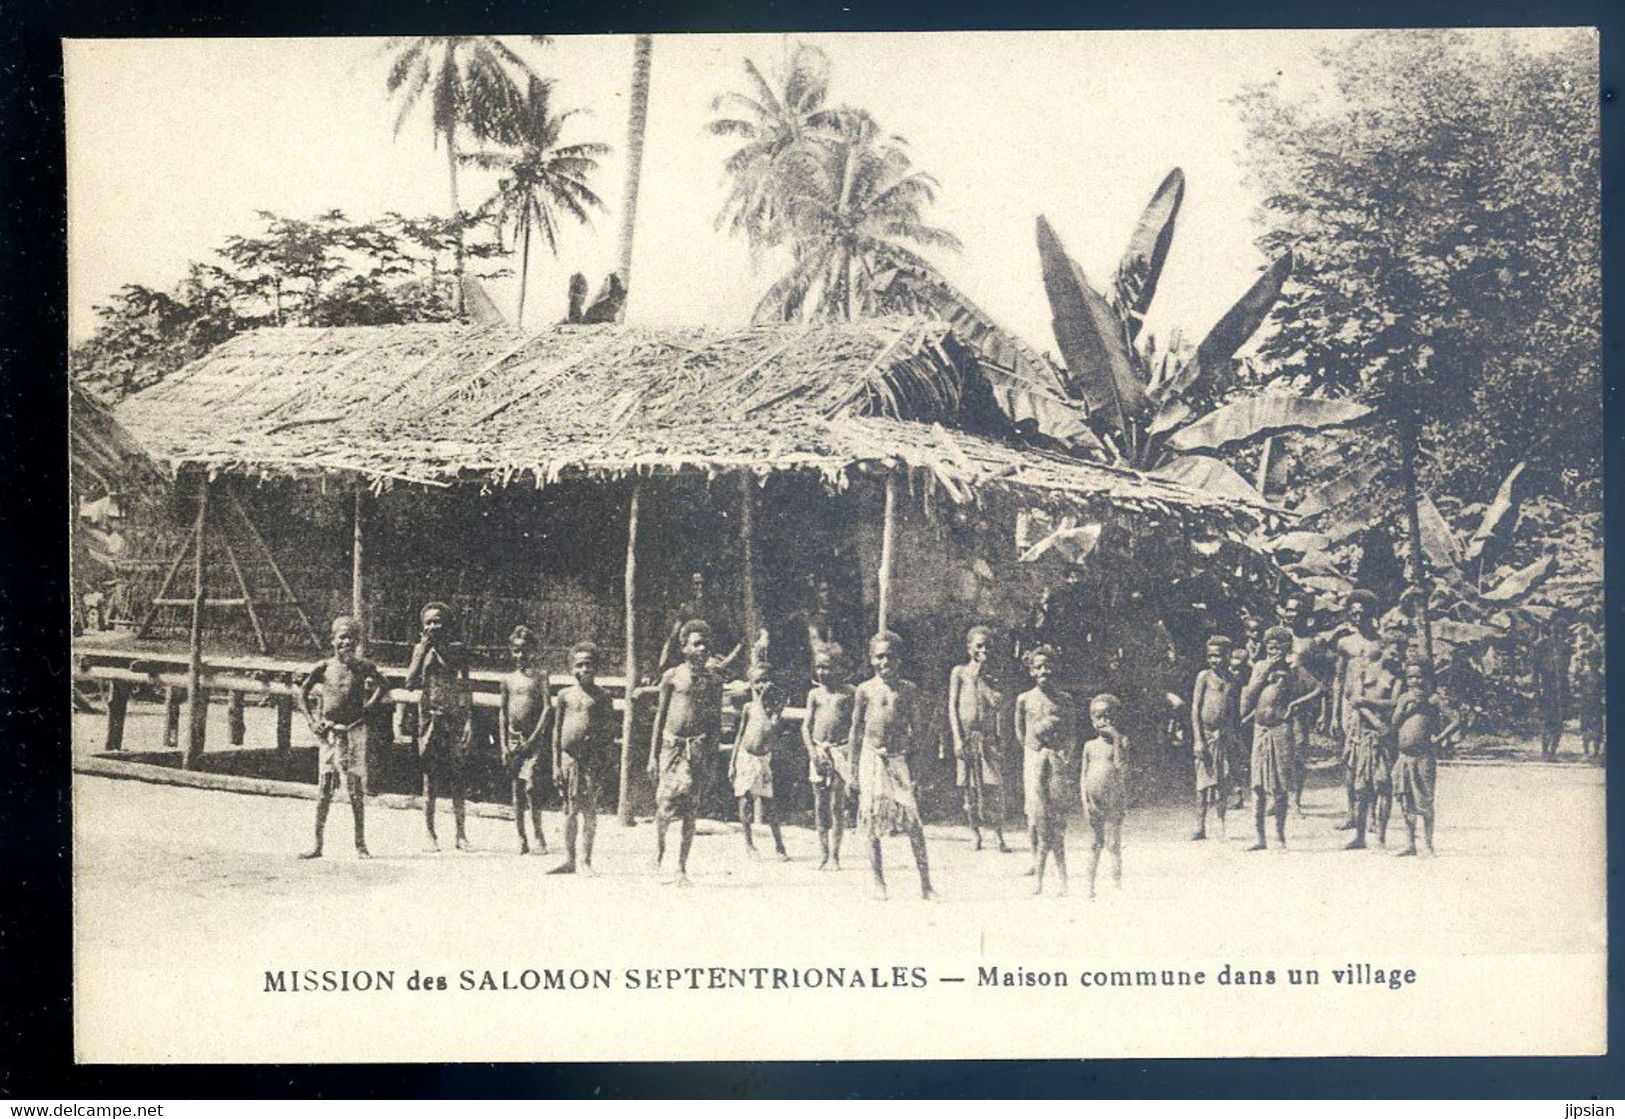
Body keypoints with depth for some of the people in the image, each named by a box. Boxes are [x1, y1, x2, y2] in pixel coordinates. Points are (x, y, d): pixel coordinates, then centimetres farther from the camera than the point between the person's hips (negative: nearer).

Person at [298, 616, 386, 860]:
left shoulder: (364, 668, 1)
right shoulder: (324, 668, 4)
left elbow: (381, 691, -1)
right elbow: (302, 694, 12)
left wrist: (364, 712, -9)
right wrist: (312, 721, 2)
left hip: (353, 731, -1)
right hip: (328, 732, 1)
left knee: (356, 789, 1)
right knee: (324, 789, 2)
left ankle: (360, 844, 8)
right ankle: (317, 844, 7)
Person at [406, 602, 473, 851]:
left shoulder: (456, 650, 5)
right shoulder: (420, 649, 4)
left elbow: (466, 688, 4)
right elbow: (410, 682, -8)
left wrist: (468, 720, -4)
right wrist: (424, 649, -11)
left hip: (455, 718, 0)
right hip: (430, 717, 0)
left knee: (457, 777, 1)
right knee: (430, 776, 1)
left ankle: (461, 833, 8)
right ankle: (430, 834, 7)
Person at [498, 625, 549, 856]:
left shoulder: (540, 676, 1)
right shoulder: (508, 679, 10)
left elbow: (546, 708, -5)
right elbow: (502, 713, 12)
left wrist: (534, 737, -12)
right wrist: (503, 745, 5)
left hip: (533, 739, -3)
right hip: (513, 739, 3)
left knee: (530, 785, -15)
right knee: (516, 791, 4)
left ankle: (539, 832, 1)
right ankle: (522, 840, 10)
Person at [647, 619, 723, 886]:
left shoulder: (713, 680, 6)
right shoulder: (672, 676, 3)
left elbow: (716, 723, 10)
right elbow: (660, 716, 6)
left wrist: (711, 760, 5)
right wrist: (653, 756, 3)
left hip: (698, 747, 1)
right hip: (671, 744, -1)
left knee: (691, 811, 1)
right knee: (666, 802, -9)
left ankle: (681, 869, 9)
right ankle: (658, 848, 20)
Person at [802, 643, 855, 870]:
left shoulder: (848, 692, 2)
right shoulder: (815, 693, 9)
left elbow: (854, 723, 1)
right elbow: (806, 726, 8)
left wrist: (851, 749, -9)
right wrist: (813, 752, -3)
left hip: (840, 751, -3)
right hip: (819, 752, 3)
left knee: (837, 803, -4)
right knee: (820, 804, 5)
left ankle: (834, 855, 0)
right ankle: (823, 854, 13)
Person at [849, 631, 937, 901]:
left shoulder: (908, 689, 4)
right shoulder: (865, 689, 2)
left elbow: (915, 728, 8)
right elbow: (856, 731, 8)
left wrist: (907, 750, -5)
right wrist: (854, 769, 7)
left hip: (899, 757, 0)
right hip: (872, 757, 0)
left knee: (913, 819, -7)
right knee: (874, 818, 2)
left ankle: (925, 882, -2)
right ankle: (879, 882, 11)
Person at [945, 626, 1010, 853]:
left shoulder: (990, 674, 11)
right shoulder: (959, 671, 2)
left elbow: (997, 704, -1)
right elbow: (952, 706, -2)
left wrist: (980, 678, -5)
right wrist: (958, 738, -9)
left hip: (987, 736, 2)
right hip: (966, 734, -2)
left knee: (996, 787, -6)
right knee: (967, 787, 1)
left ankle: (1000, 836, 1)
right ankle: (975, 834, 11)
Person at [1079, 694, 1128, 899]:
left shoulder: (1120, 742, 0)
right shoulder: (1090, 746, 8)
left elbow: (1122, 767, -14)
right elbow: (1083, 774, 10)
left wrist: (1116, 740, -16)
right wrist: (1085, 800, 2)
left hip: (1113, 797, -3)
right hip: (1094, 799, 3)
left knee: (1113, 843, -2)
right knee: (1094, 843, 8)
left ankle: (1116, 883, 3)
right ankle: (1090, 886, 12)